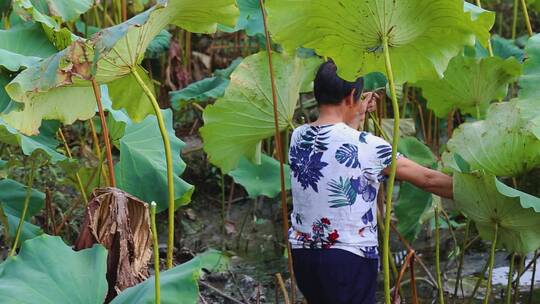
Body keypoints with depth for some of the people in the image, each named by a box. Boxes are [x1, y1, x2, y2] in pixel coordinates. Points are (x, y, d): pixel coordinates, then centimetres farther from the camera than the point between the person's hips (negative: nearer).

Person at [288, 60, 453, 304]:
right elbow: (428, 179, -7)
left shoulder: (298, 137, 2)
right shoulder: (365, 146, -14)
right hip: (349, 258, -6)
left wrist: (358, 116, 32)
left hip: (303, 254, 6)